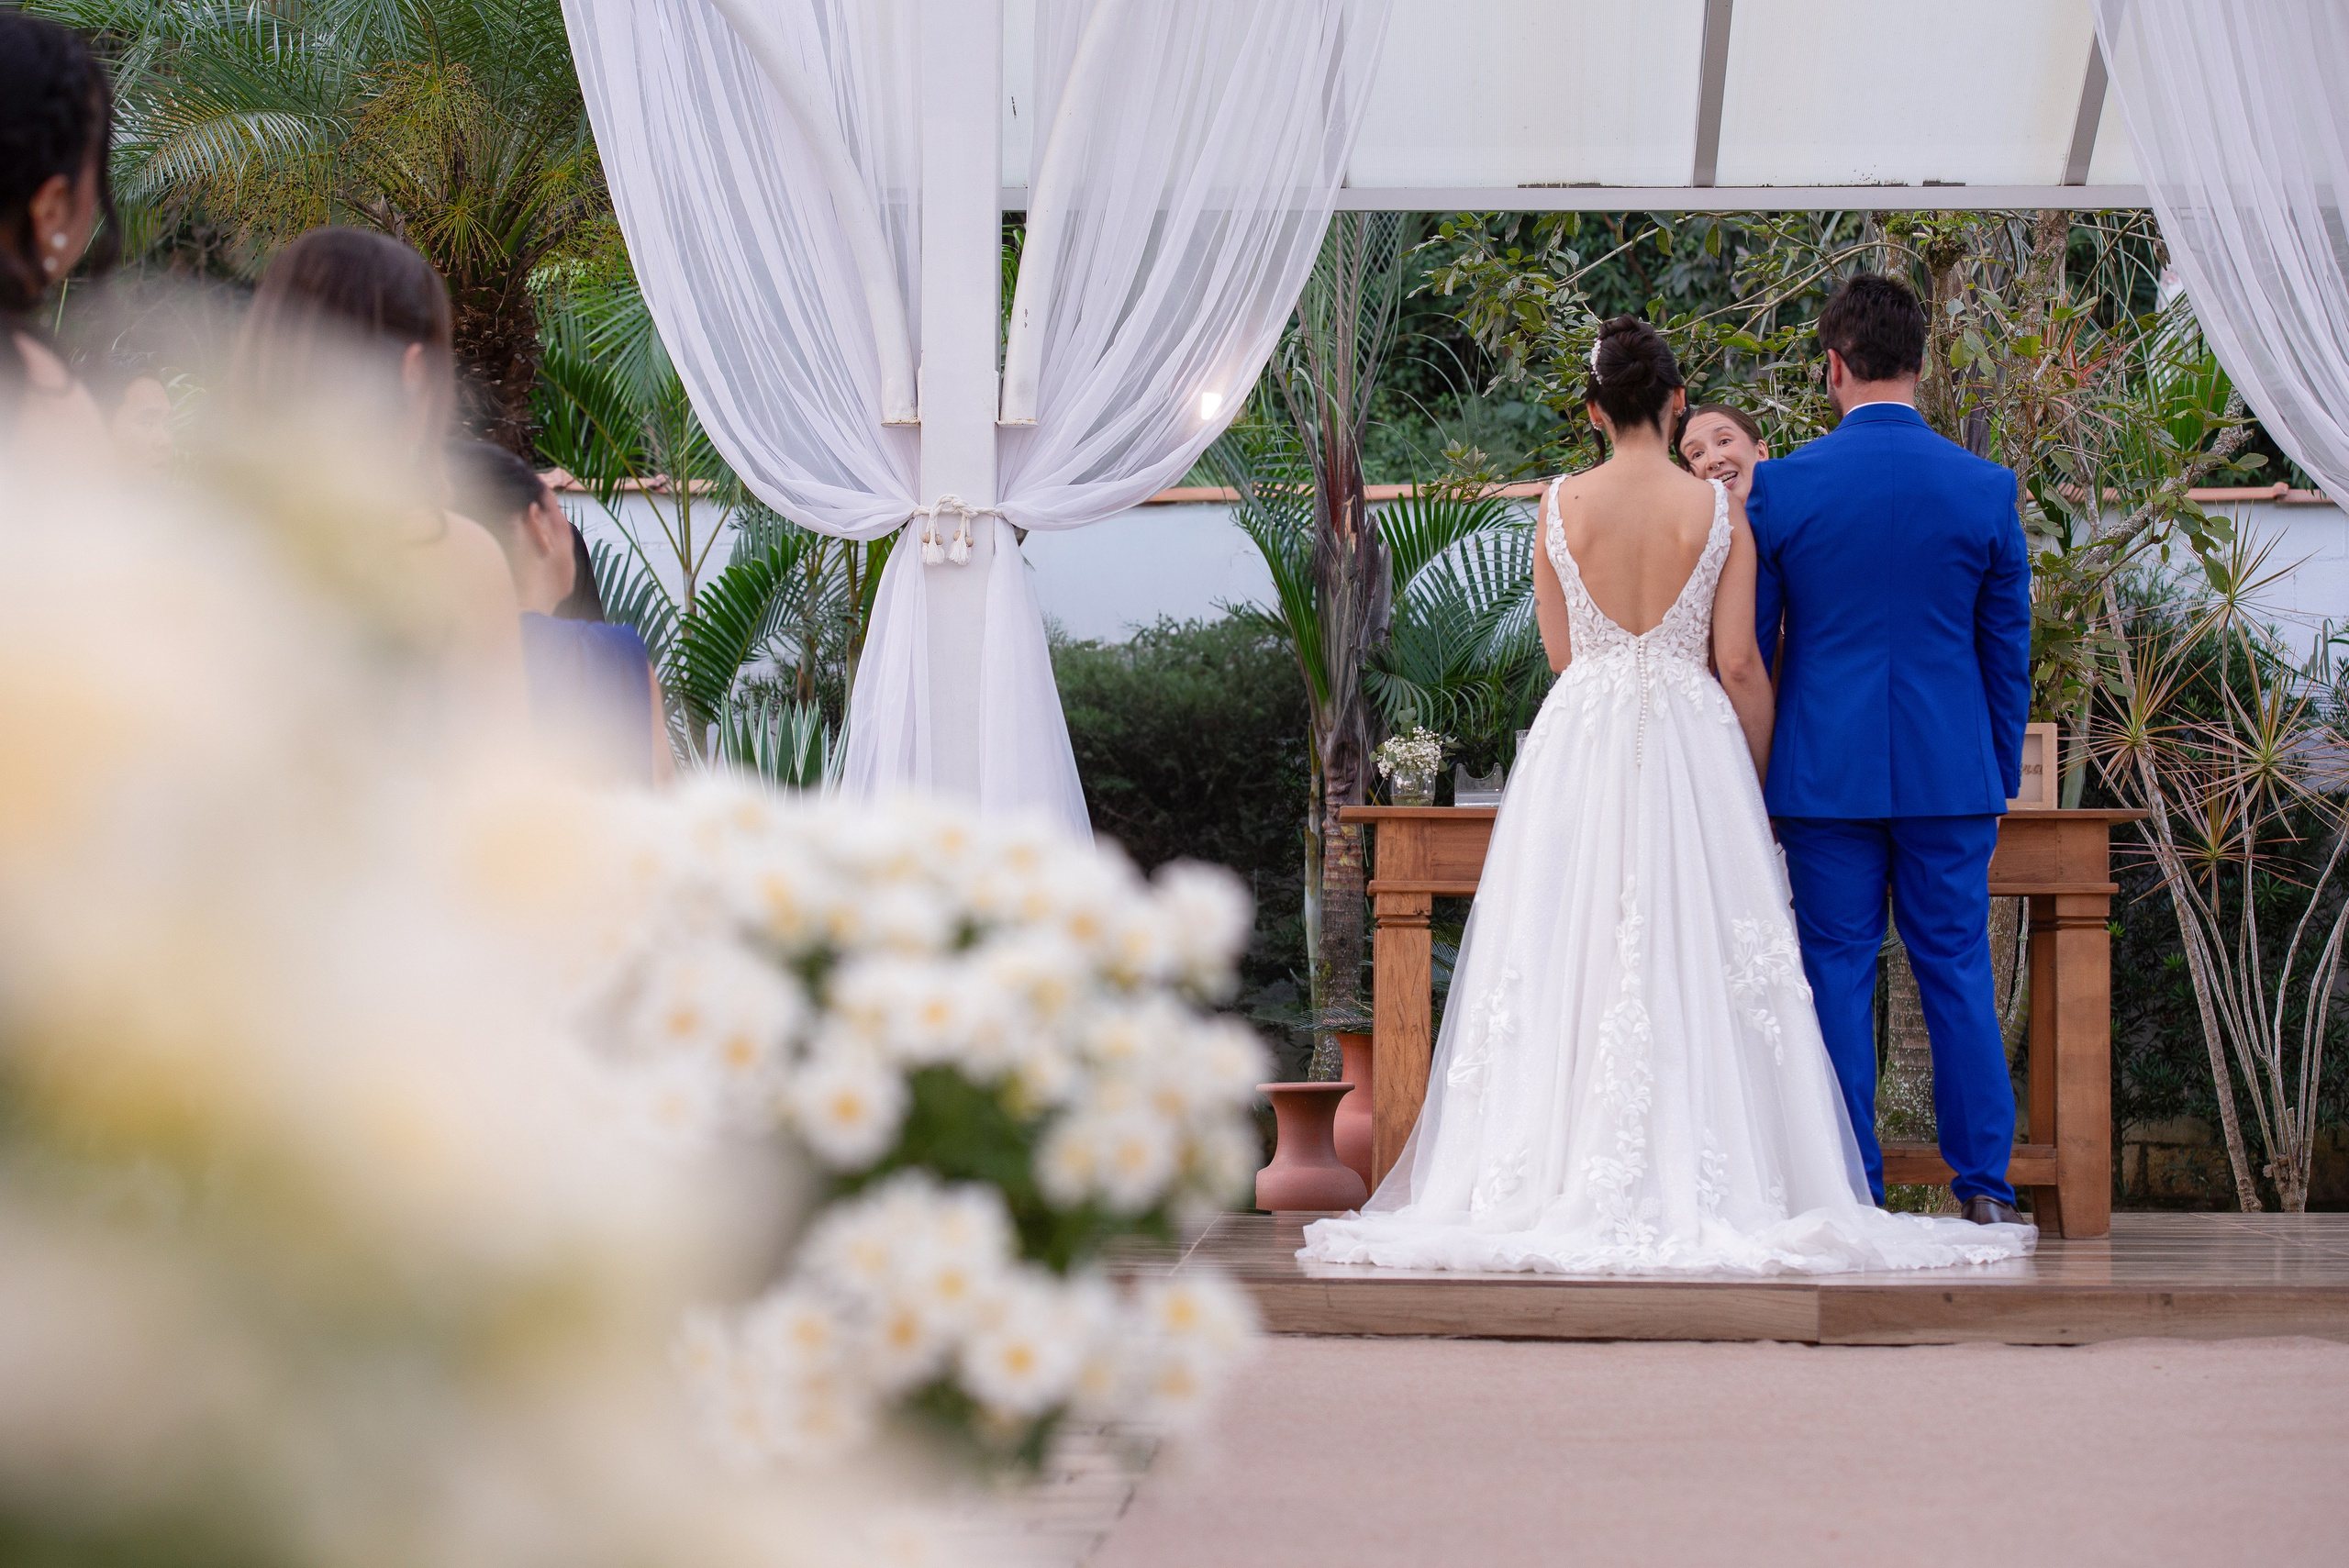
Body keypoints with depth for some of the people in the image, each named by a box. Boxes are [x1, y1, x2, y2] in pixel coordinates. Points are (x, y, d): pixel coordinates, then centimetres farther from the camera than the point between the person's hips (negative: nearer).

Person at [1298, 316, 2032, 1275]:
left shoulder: (1561, 504, 0)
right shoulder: (1718, 511, -4)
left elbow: (1559, 650, 8)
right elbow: (1738, 663, -5)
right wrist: (1761, 777, 6)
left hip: (1577, 745, 1)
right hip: (1692, 746, -1)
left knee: (1571, 961, 4)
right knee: (1691, 965, 1)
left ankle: (1565, 1179, 2)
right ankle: (1699, 1184, -3)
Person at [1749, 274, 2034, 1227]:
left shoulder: (1781, 488, -5)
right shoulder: (1986, 489, -1)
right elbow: (2008, 654, 6)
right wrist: (2000, 780, 16)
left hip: (1824, 772, -1)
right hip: (1951, 772, 1)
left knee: (1837, 977, 4)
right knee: (1958, 975, 7)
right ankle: (1985, 1189, 8)